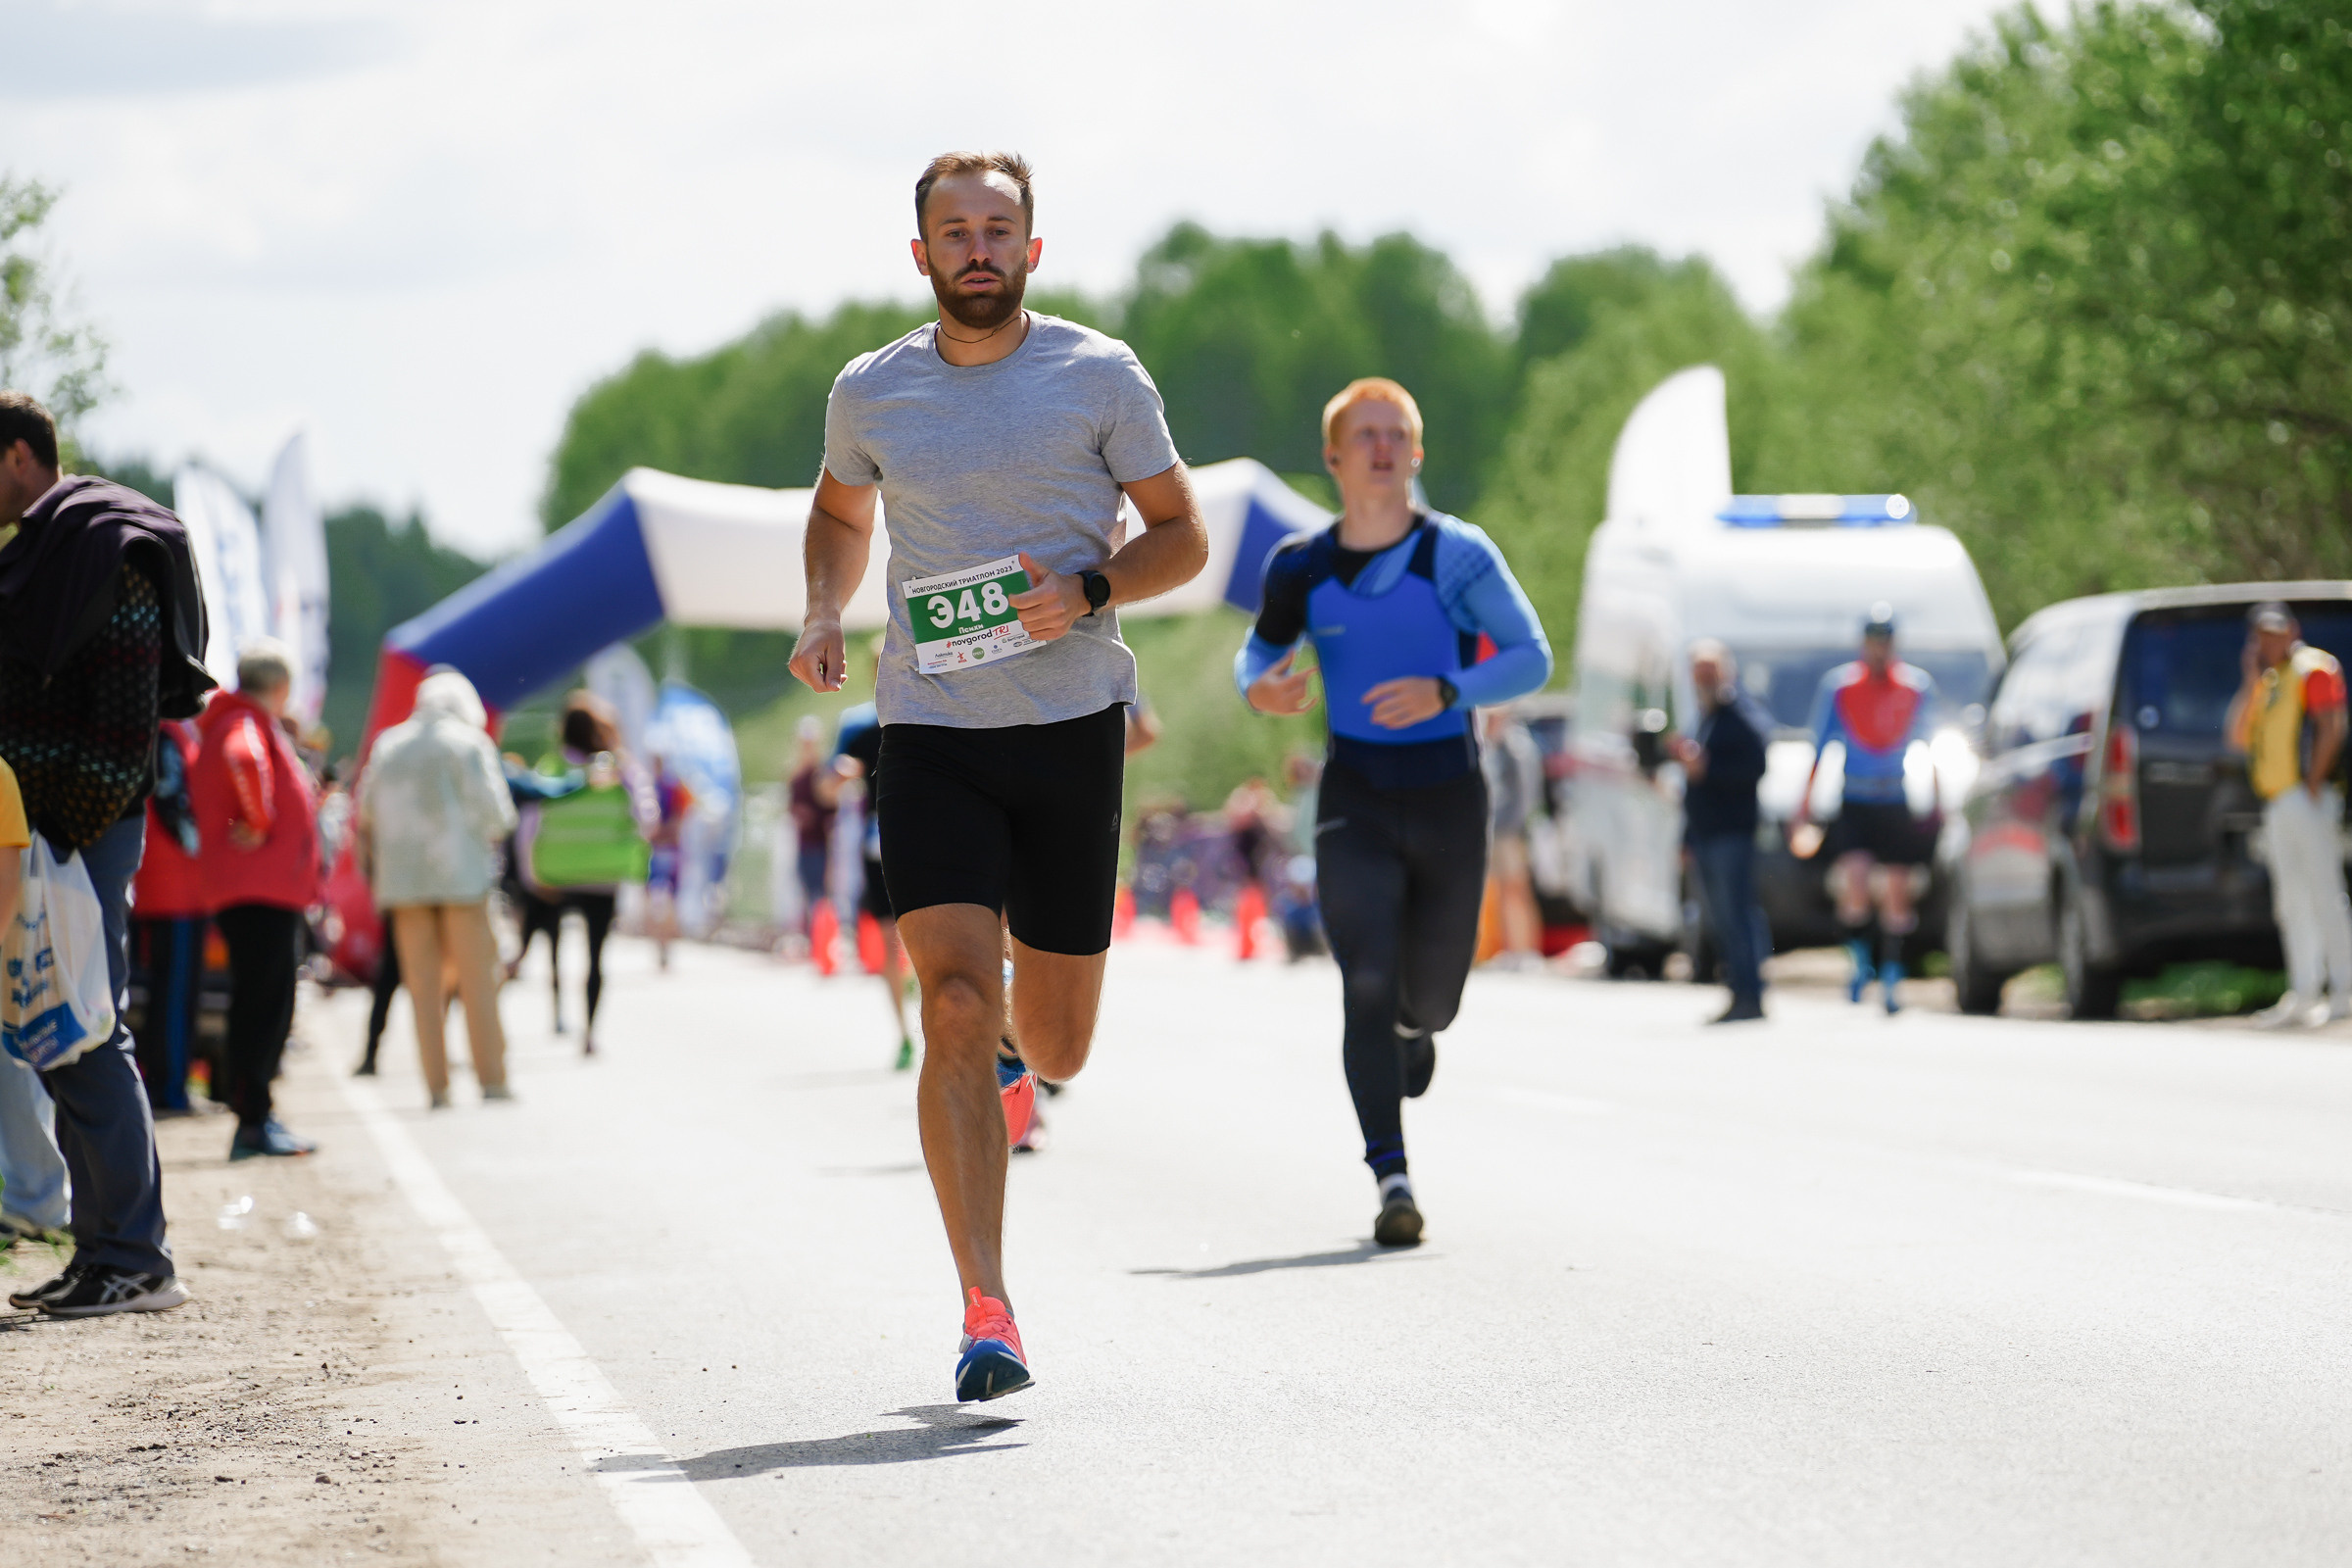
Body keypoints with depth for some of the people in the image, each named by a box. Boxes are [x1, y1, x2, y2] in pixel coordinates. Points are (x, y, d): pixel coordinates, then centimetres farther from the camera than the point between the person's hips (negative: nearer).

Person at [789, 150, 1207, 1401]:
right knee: (956, 1006, -16)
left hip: (1071, 729, 0)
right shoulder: (870, 393, 5)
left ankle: (1017, 1051, 48)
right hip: (929, 734, 0)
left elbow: (1182, 535, 5)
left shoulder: (1099, 378, -1)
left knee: (1056, 1047, 7)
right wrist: (822, 615, 6)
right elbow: (839, 511, 25)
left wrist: (1088, 588, -14)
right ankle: (984, 1311, -14)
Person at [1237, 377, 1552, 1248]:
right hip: (1355, 801, 0)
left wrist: (1443, 692, -25)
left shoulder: (1457, 554, -8)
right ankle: (1392, 1176, -14)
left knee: (1431, 994, 11)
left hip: (1449, 799, 0)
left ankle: (1415, 1030, 51)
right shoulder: (1299, 568, -1)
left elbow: (1533, 657, -8)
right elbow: (1258, 655, 15)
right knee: (1367, 985, -15)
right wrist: (1260, 688, -10)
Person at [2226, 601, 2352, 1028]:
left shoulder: (2314, 668, -4)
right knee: (2291, 902, 7)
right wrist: (2251, 682, 5)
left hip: (2307, 799, -9)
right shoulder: (2266, 682, 21)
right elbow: (2238, 737, 13)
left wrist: (2313, 785, -19)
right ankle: (2303, 996, 7)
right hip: (2276, 805, 9)